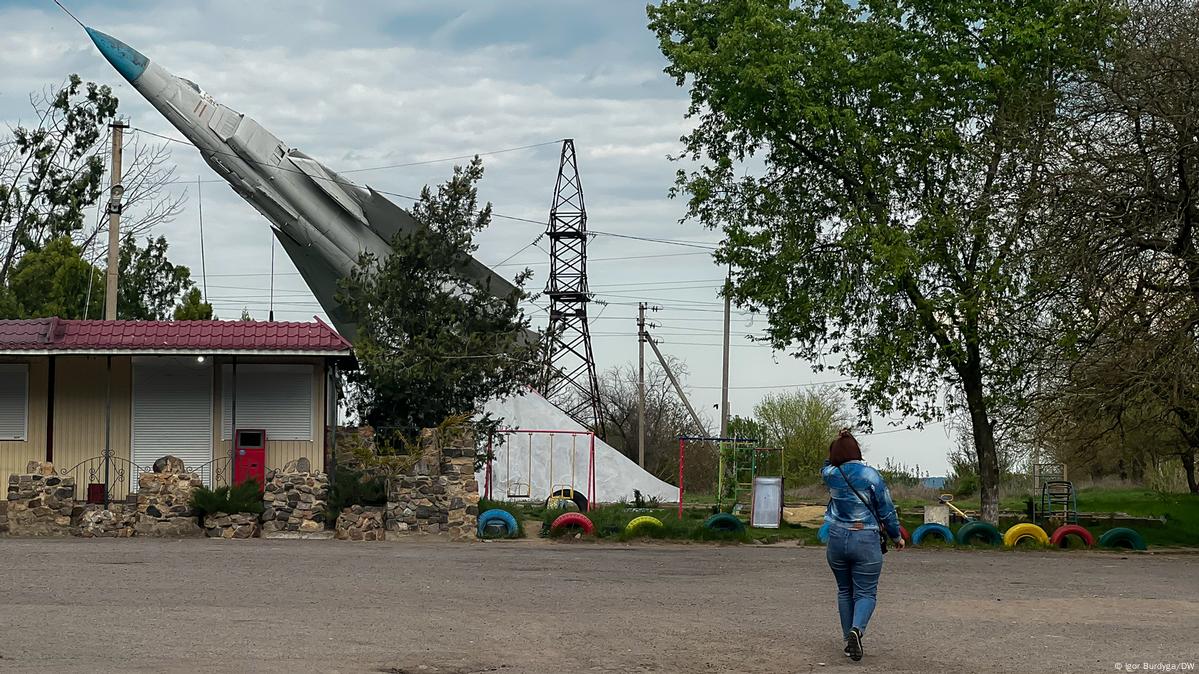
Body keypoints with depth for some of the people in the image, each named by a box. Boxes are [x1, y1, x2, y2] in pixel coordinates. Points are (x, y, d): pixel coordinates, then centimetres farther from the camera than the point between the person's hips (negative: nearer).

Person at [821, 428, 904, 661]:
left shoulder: (831, 475, -1)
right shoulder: (872, 476, -9)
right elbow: (887, 511, -3)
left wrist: (838, 443, 18)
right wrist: (896, 537, 11)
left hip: (837, 539, 3)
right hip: (866, 541, -3)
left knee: (844, 591, 15)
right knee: (865, 592, 1)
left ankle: (850, 641, 15)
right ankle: (857, 629, -25)